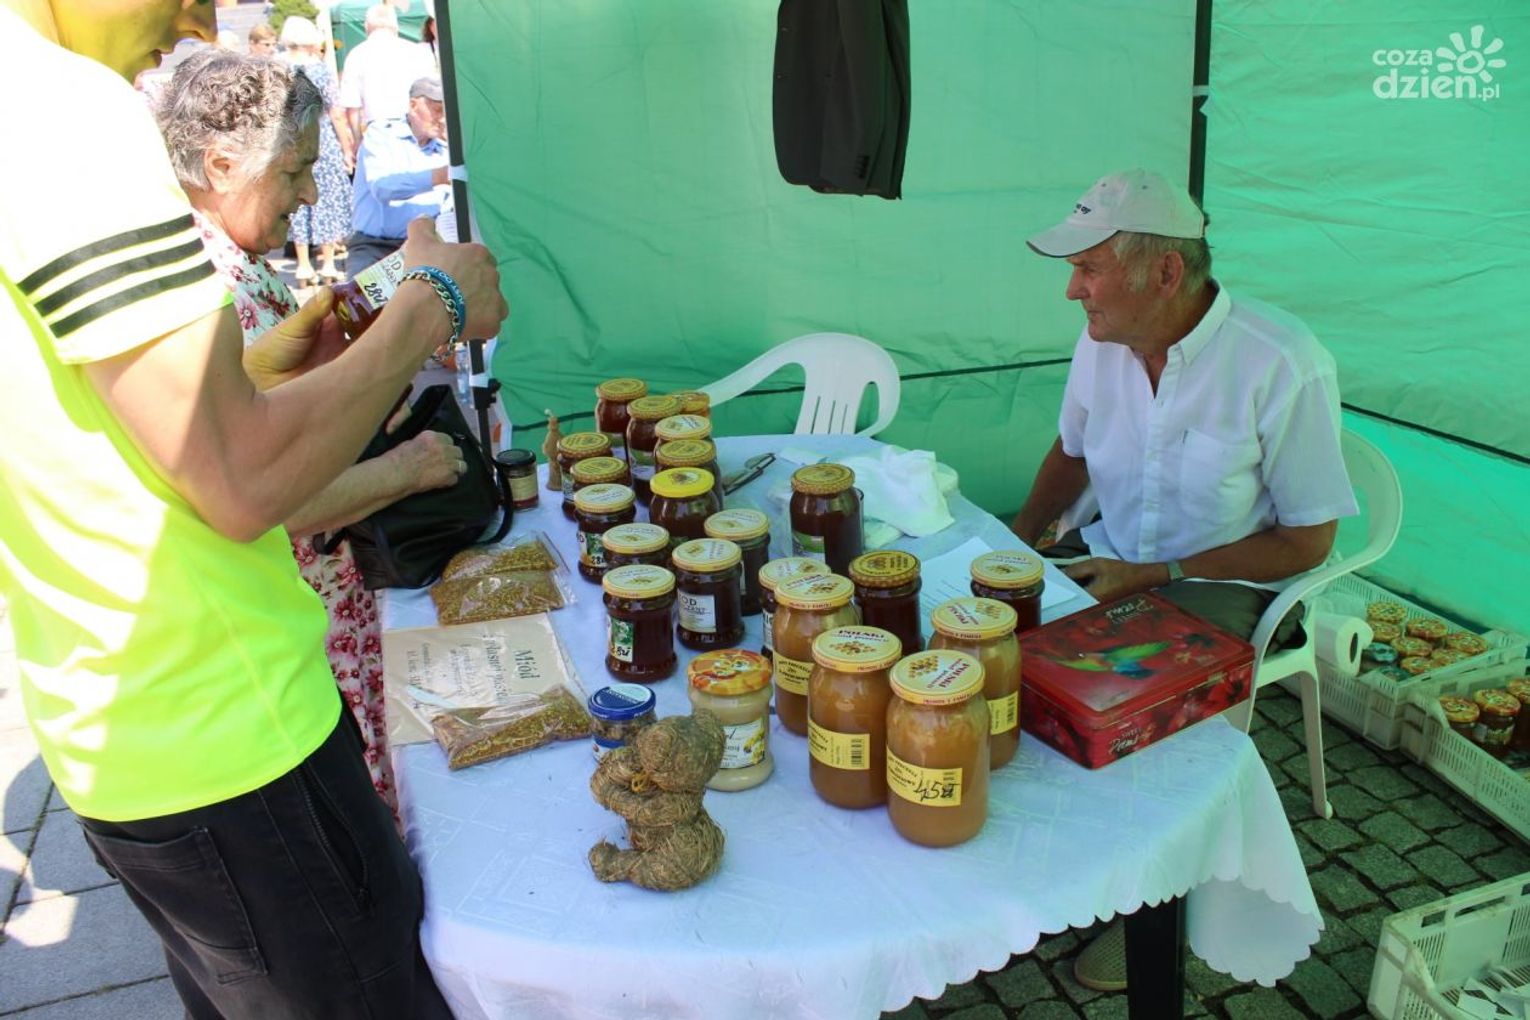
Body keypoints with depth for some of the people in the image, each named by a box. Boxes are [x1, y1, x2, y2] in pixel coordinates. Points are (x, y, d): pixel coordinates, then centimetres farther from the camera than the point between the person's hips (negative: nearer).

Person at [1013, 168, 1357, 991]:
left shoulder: (1282, 365, -22)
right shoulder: (1103, 340, -5)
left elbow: (1307, 540, -14)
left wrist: (1156, 576, -21)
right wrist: (1015, 543, -3)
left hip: (1227, 584, -5)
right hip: (1113, 554, 6)